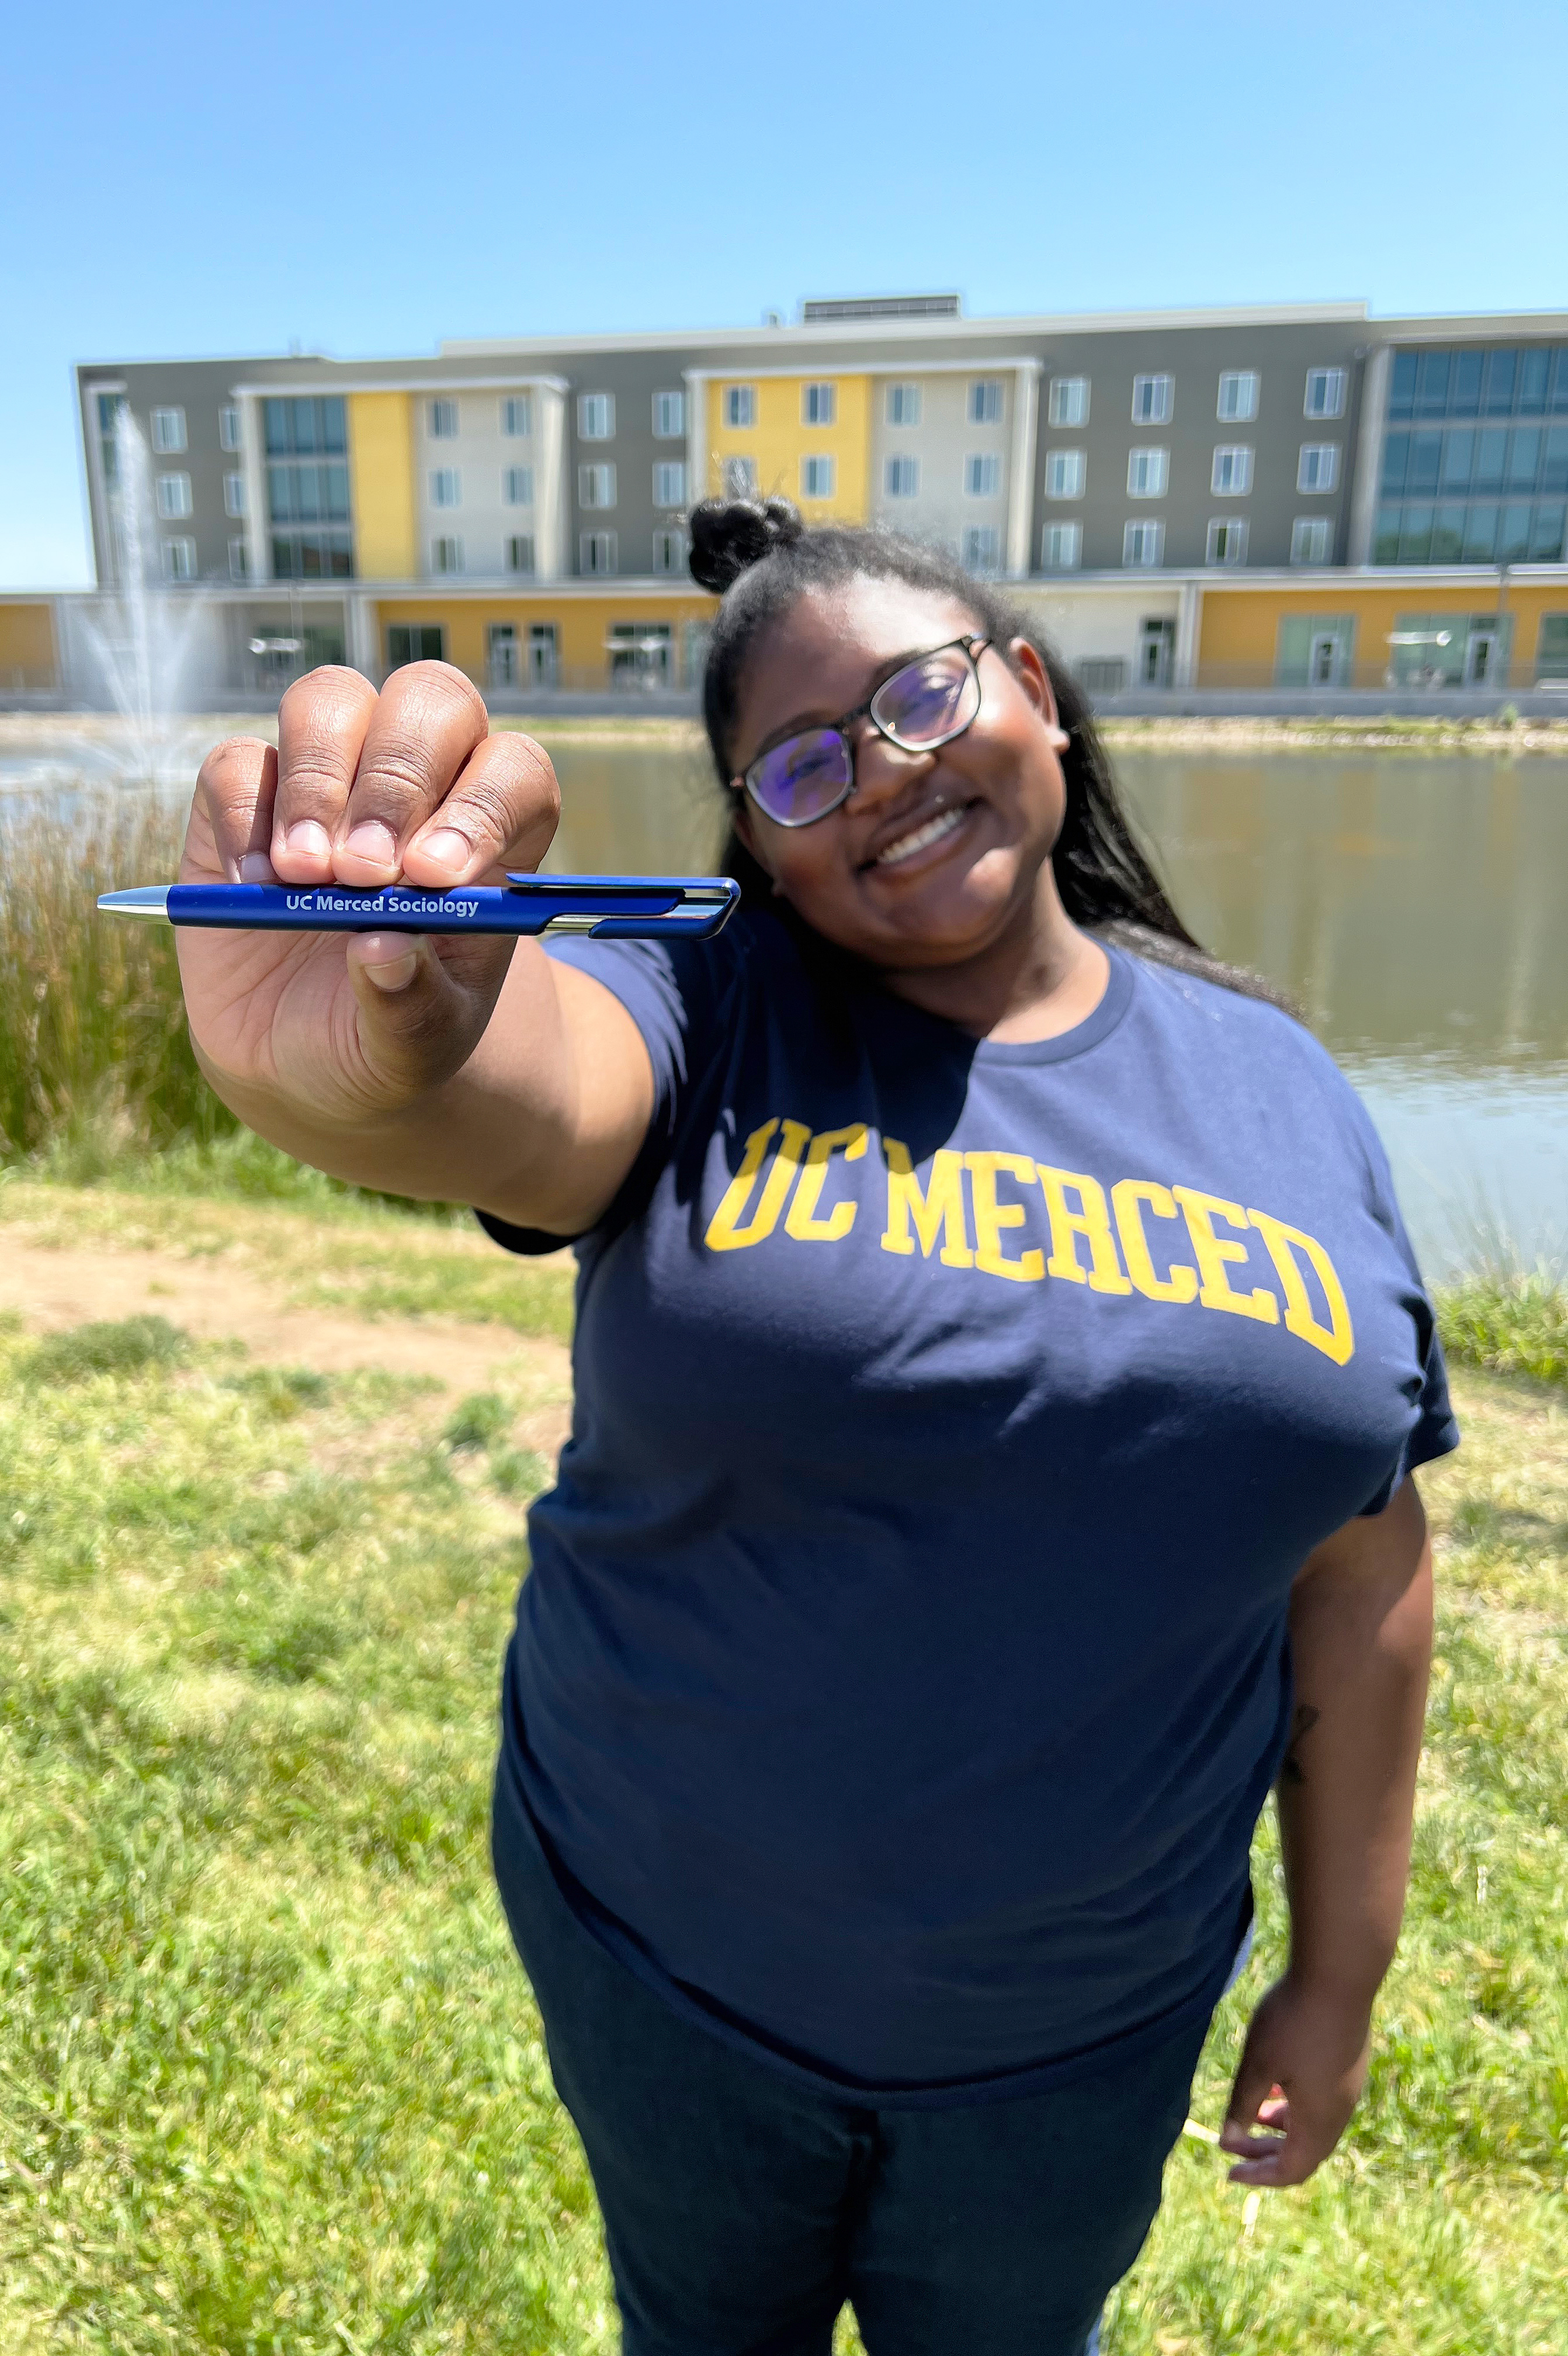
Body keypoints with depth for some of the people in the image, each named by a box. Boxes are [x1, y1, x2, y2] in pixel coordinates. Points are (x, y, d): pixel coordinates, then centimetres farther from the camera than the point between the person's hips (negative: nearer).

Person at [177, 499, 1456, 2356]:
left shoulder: (1279, 1092, -7)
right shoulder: (710, 1022, -14)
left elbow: (1358, 1566, -2)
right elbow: (515, 1096, -37)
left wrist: (1341, 1972, 3)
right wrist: (360, 1064, -60)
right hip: (670, 1965, -1)